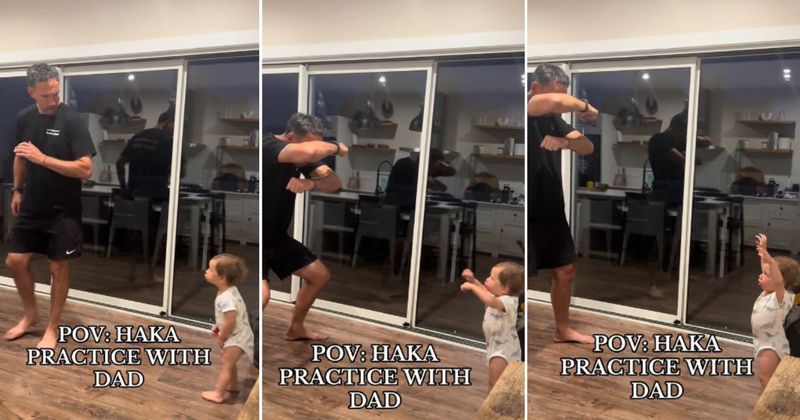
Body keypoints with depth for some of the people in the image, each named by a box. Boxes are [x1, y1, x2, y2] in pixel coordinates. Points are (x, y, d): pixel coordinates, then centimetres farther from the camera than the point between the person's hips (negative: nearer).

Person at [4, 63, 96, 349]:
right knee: (15, 261, 9)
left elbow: (85, 169, -21)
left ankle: (52, 328, 19)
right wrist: (17, 190, 18)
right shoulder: (24, 118, 2)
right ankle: (30, 314, 32)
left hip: (63, 211, -5)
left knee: (58, 268, 3)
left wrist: (43, 158, -25)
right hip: (31, 207, 5)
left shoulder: (71, 120, -15)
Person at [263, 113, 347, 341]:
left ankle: (295, 328, 35)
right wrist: (335, 147, -25)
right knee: (262, 295, -27)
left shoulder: (303, 157, -1)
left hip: (277, 237, 9)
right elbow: (308, 151, -45)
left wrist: (311, 183, -26)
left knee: (320, 275, 16)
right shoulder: (270, 148, -25)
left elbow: (334, 184, -4)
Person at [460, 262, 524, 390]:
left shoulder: (508, 301, -28)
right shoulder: (499, 297, 2)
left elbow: (490, 301, -48)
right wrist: (473, 280, 6)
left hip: (504, 349, -10)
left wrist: (472, 286, -39)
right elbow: (486, 291, 22)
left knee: (494, 383, -8)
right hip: (496, 345, 10)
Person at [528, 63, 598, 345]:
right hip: (530, 213, -8)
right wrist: (584, 107, -13)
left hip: (552, 210, 9)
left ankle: (562, 330, 40)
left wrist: (565, 141, -15)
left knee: (565, 272, 20)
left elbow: (587, 148, 7)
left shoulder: (553, 119, 10)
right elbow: (553, 101, -32)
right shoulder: (526, 111, -13)